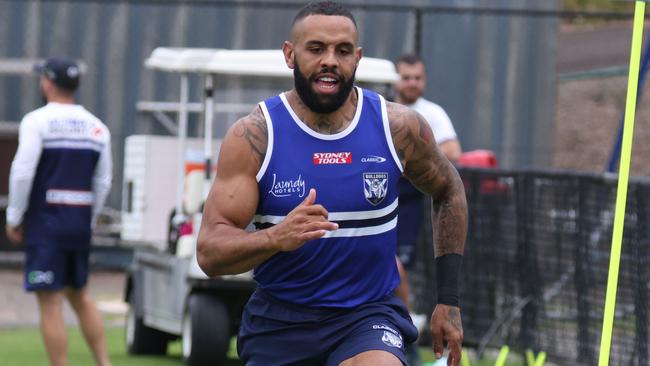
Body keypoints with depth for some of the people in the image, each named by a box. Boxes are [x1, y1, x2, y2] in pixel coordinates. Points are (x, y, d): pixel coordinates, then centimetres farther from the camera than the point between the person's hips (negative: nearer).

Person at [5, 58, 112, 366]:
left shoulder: (37, 121, -8)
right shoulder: (97, 127, 9)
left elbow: (22, 173, -13)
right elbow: (103, 182, 10)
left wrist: (14, 218, -4)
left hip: (45, 222, -6)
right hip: (80, 224, 6)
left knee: (50, 303, -4)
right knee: (80, 297, 20)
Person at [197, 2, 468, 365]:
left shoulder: (398, 127, -3)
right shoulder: (253, 136, -9)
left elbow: (449, 191, 17)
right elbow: (209, 252, -15)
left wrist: (449, 301, 11)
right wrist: (276, 238, -35)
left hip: (368, 317, -1)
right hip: (279, 321, 1)